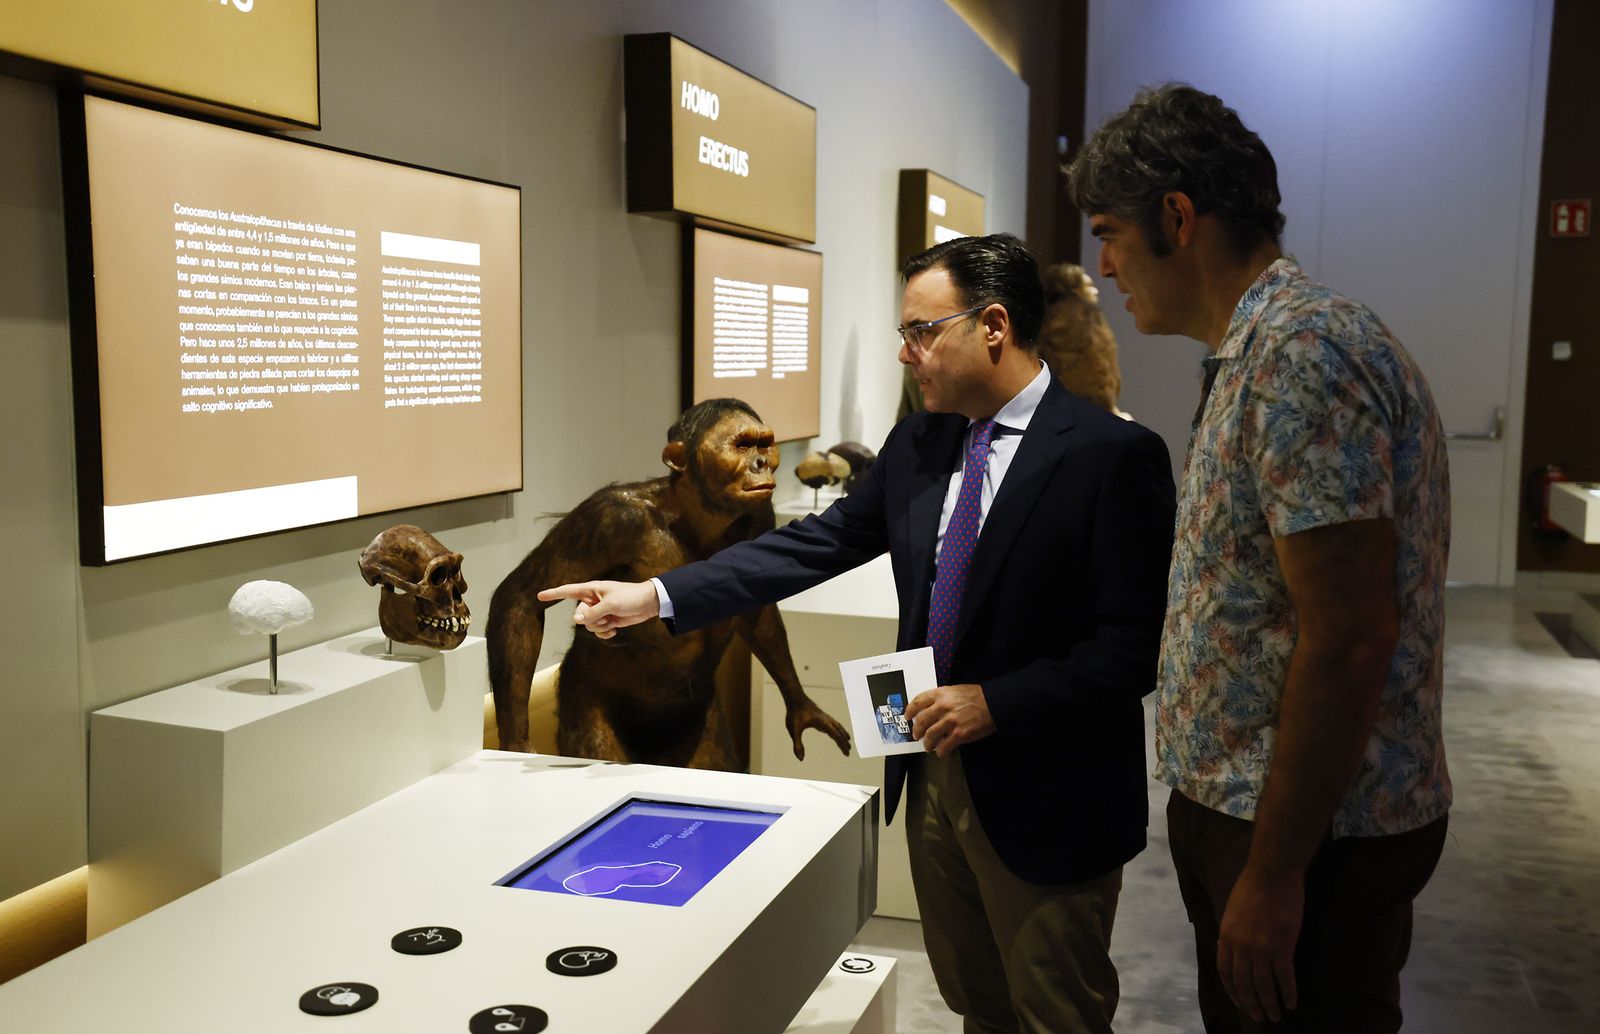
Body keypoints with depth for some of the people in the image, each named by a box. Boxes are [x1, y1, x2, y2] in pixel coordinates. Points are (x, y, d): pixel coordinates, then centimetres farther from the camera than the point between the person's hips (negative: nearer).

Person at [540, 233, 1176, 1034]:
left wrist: (997, 703, -24)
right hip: (934, 776, 6)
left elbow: (1137, 646, -18)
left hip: (1042, 804, -6)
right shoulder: (918, 444, 5)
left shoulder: (1112, 456, -16)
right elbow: (819, 543, 4)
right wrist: (655, 597, -1)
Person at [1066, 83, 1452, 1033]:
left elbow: (1350, 639, -26)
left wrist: (1273, 874, -21)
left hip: (1315, 829, -9)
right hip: (1239, 803, 9)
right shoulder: (1260, 350, 10)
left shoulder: (1300, 355, -22)